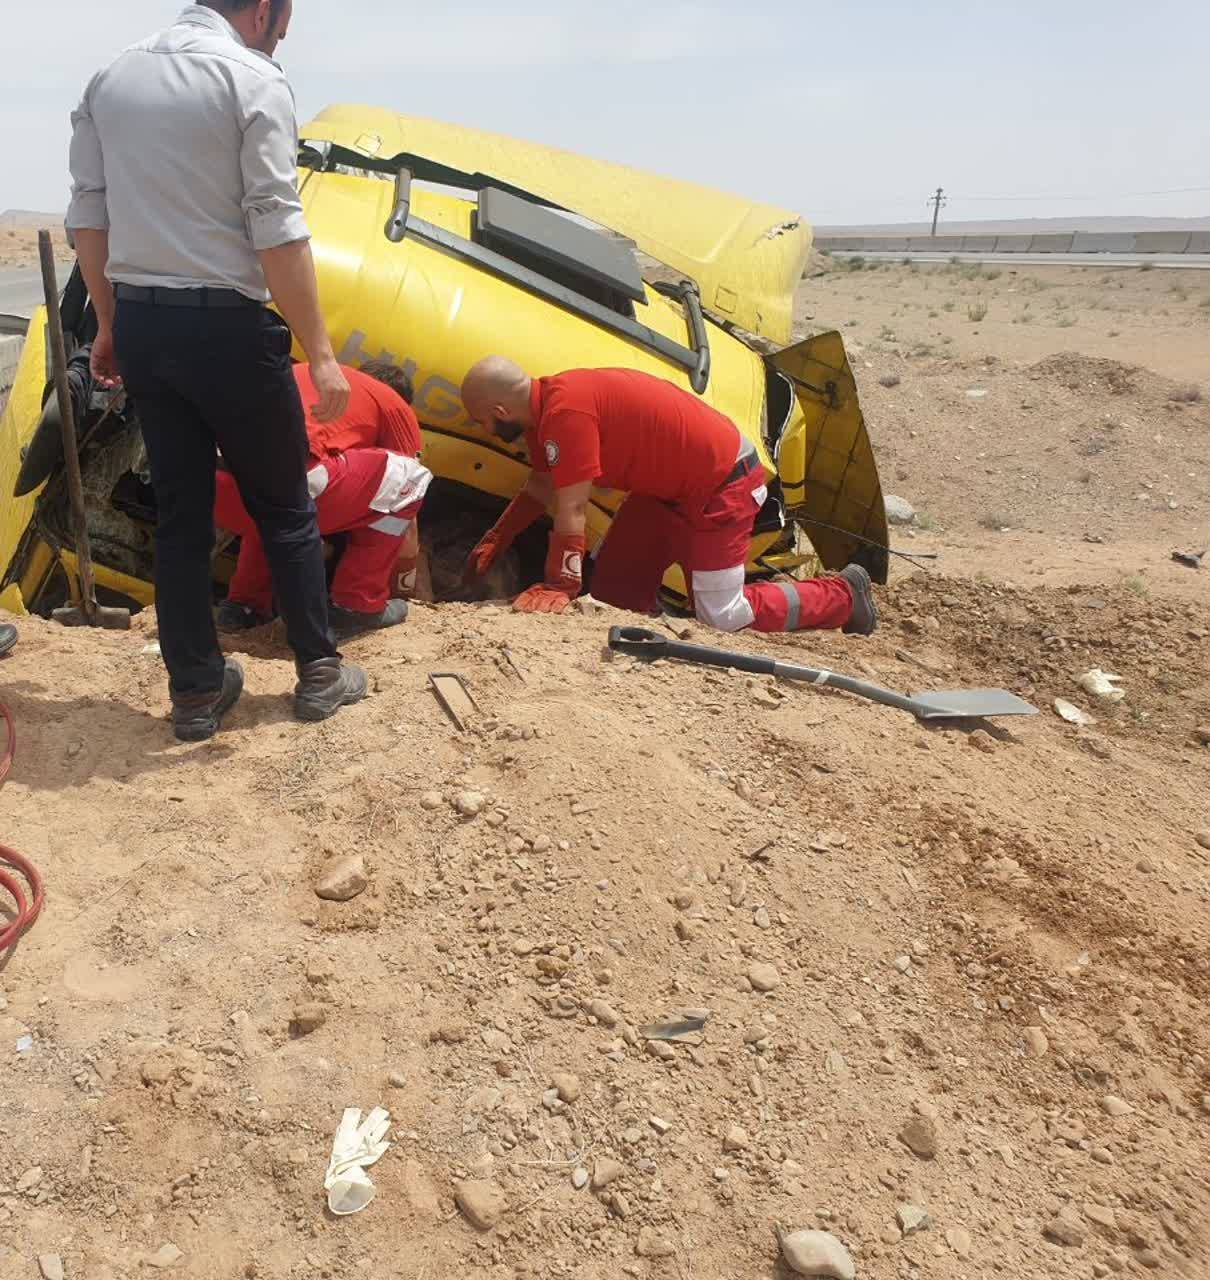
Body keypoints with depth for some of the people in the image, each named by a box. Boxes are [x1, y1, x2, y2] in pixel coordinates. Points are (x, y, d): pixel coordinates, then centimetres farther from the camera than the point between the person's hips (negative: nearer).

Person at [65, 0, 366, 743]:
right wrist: (320, 352, -15)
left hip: (140, 325, 6)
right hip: (225, 325, -6)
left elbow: (87, 214, 11)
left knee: (180, 512, 11)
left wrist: (109, 325, 18)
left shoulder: (113, 78, 12)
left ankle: (197, 691, 18)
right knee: (284, 507, 9)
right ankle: (319, 673, 20)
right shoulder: (253, 77, -8)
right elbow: (277, 230, -16)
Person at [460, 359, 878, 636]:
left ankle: (843, 594, 10)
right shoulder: (542, 407, 4)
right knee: (613, 591, 8)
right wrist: (494, 540, 14)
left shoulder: (565, 412, -28)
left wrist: (558, 586, -23)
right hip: (670, 484, 10)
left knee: (720, 617, -7)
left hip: (720, 485, -10)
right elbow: (541, 488, 17)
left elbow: (572, 511, -27)